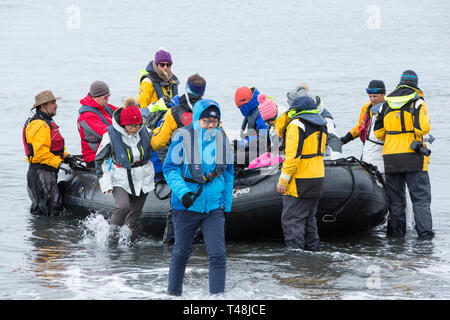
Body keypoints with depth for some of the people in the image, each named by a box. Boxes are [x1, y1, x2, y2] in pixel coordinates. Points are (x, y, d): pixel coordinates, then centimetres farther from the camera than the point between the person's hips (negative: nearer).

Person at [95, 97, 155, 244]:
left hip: (142, 180, 4)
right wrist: (105, 182, -9)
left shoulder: (144, 131, -3)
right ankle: (113, 234, -5)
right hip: (120, 180, -4)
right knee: (123, 207, -26)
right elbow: (100, 159, -4)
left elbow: (153, 148, 19)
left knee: (135, 214, 7)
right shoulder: (111, 135, -13)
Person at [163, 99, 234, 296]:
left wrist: (226, 204, 14)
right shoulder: (183, 137, -9)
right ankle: (174, 293, 26)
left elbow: (228, 172, 14)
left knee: (218, 254, -7)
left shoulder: (221, 138, 3)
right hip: (186, 206, -3)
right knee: (181, 253, 9)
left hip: (214, 207, 3)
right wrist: (182, 192, -24)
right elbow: (170, 168, -9)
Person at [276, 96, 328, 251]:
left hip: (300, 182, -9)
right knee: (309, 220, 18)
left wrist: (283, 180, -18)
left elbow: (293, 155, -21)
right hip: (317, 179, 9)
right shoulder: (320, 125, 13)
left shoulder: (297, 125, -15)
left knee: (291, 220, -8)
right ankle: (312, 251, 22)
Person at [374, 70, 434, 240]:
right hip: (413, 156, -4)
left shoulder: (386, 103, 8)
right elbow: (423, 128, -16)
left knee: (395, 198, 12)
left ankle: (396, 231, 13)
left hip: (391, 158, 4)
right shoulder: (417, 102, -6)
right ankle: (425, 233, -6)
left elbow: (378, 132, 11)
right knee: (421, 197, -1)